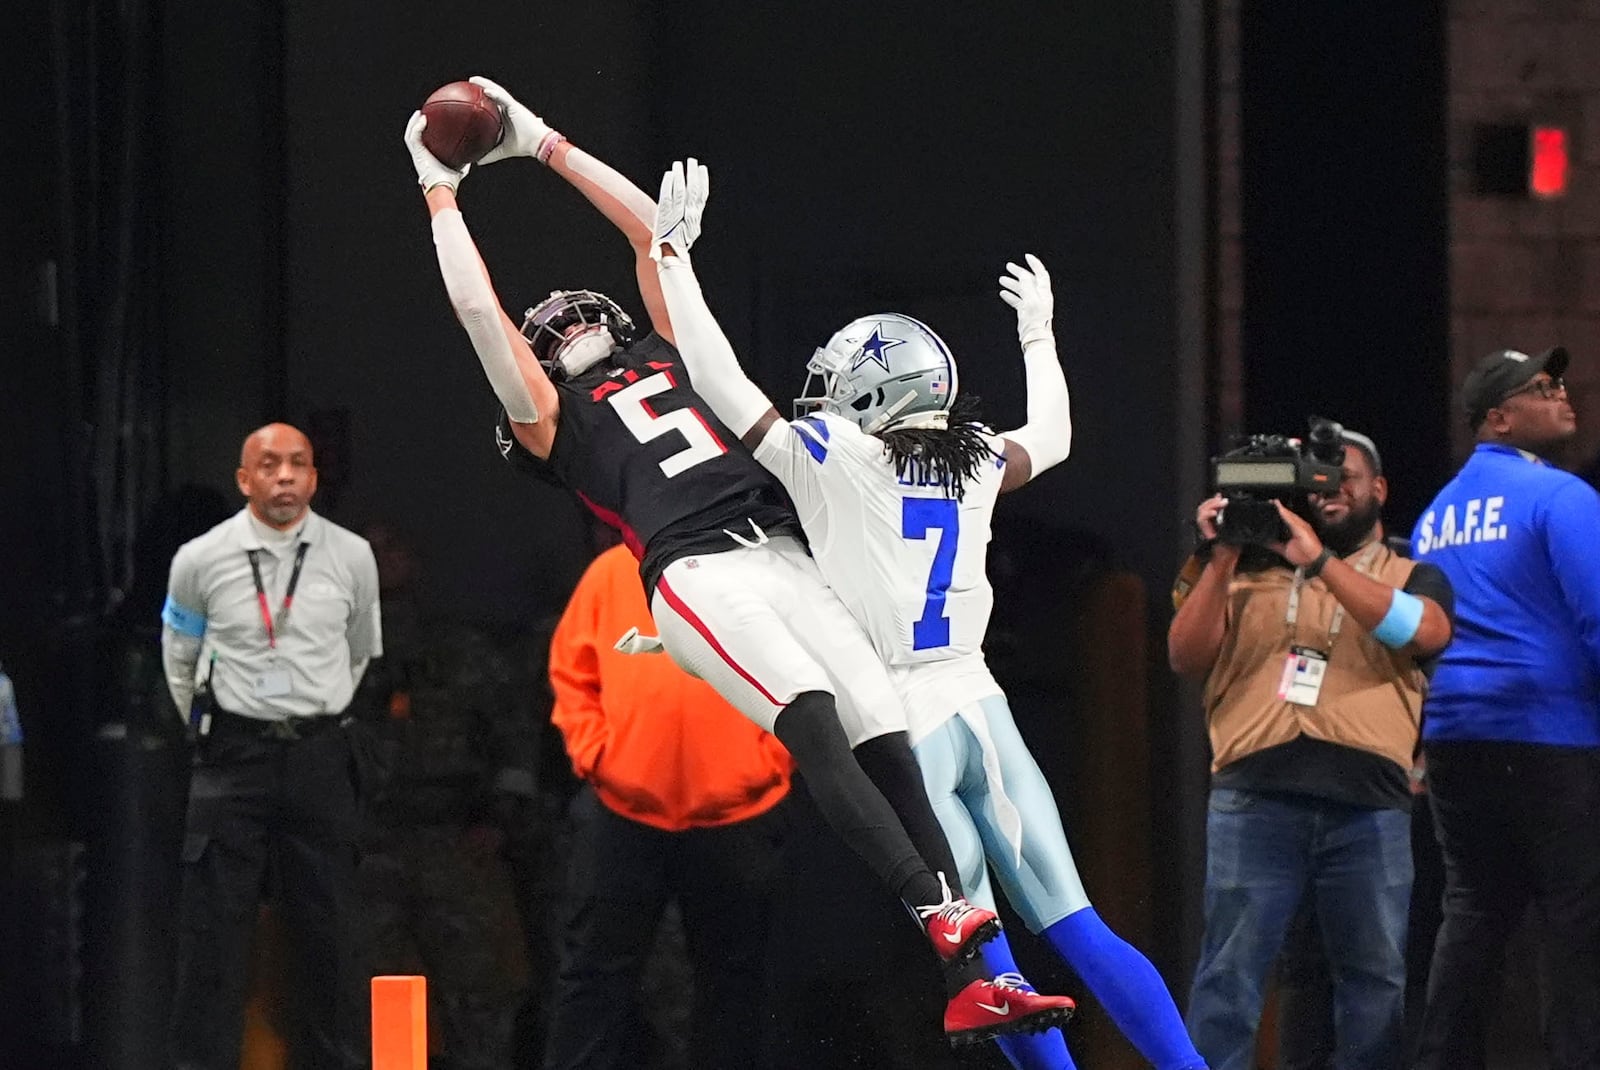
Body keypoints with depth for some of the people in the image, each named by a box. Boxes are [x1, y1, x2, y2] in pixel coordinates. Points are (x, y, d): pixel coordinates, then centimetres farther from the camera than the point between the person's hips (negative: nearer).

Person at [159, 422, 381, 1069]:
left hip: (320, 754, 1)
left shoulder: (351, 557, 1)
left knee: (328, 925, 4)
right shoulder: (201, 561, -2)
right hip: (233, 754, -1)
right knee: (215, 925, -4)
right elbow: (179, 661, 13)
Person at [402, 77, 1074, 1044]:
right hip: (699, 576, -5)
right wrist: (442, 190, 21)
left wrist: (542, 144, 39)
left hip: (787, 557, 5)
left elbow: (651, 230, 35)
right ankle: (939, 910, -44)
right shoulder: (552, 419, 19)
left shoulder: (669, 358, 32)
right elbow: (480, 310, 13)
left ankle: (969, 989, -16)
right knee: (814, 721, -29)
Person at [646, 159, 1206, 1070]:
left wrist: (673, 252, 4)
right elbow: (1051, 437, 33)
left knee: (986, 959, -3)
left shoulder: (840, 458, -5)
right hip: (981, 711, 5)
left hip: (901, 724, -5)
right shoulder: (971, 463, 11)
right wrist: (1039, 334, 49)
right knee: (1075, 927, 5)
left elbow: (720, 381, -3)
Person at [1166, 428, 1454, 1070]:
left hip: (1368, 805, 1)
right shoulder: (1253, 573, 17)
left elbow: (1423, 631, -8)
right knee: (1231, 972, -6)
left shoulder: (1410, 578, 15)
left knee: (1375, 980, 2)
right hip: (1255, 796, -1)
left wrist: (1318, 561, -13)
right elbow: (1186, 658, 7)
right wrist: (1220, 562, -4)